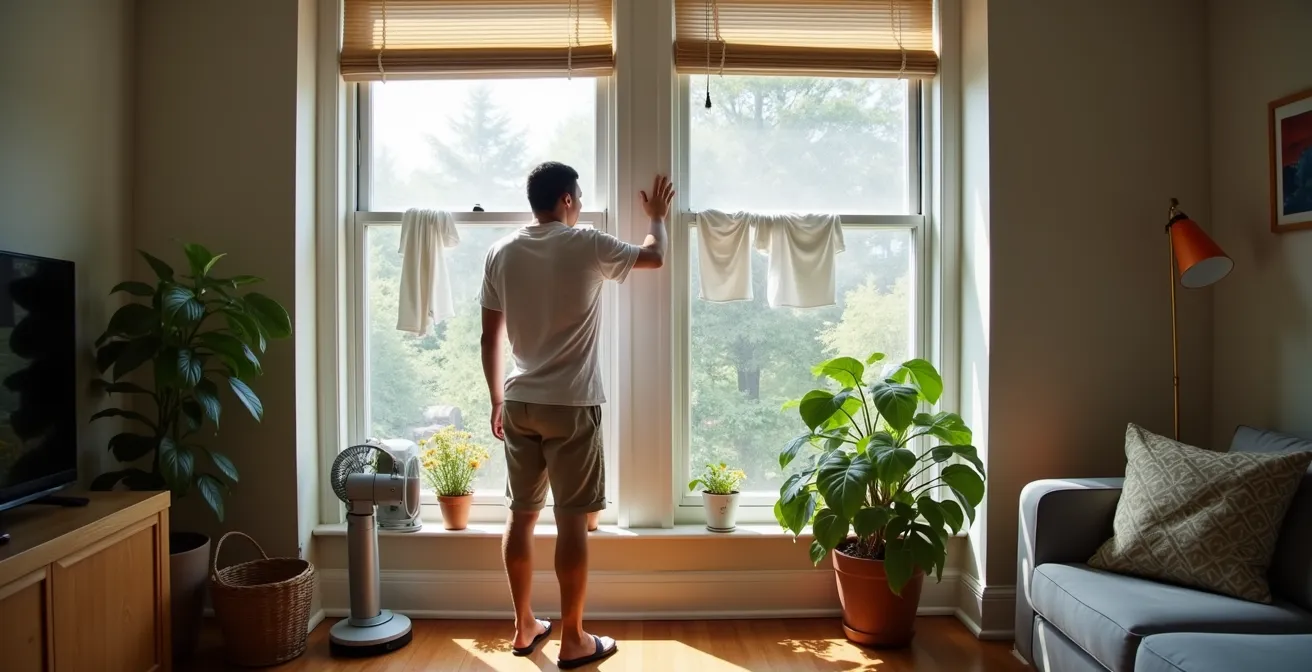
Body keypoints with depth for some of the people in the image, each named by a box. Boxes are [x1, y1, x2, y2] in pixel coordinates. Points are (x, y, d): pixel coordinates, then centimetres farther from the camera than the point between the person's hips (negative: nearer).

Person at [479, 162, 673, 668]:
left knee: (522, 516, 14)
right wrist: (657, 216, 30)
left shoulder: (501, 253, 4)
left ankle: (524, 626, 27)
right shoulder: (588, 246, -7)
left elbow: (490, 337, 7)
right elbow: (654, 257, 10)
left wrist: (496, 399, 16)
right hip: (571, 405, -5)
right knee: (572, 521, 3)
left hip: (519, 403, 5)